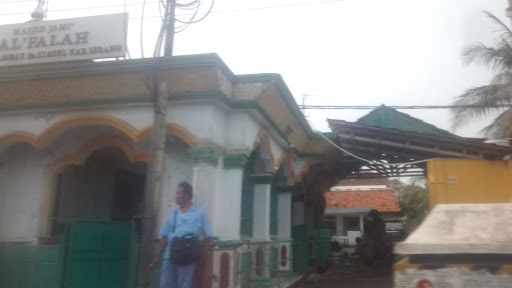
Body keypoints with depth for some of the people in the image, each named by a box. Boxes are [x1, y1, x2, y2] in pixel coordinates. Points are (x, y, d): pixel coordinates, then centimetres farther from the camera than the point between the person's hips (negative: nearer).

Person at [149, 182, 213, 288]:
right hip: (169, 257, 4)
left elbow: (208, 236, 1)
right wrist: (157, 258, 12)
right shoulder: (172, 214, 11)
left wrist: (202, 255, -5)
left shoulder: (200, 213, -1)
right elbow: (164, 237, 13)